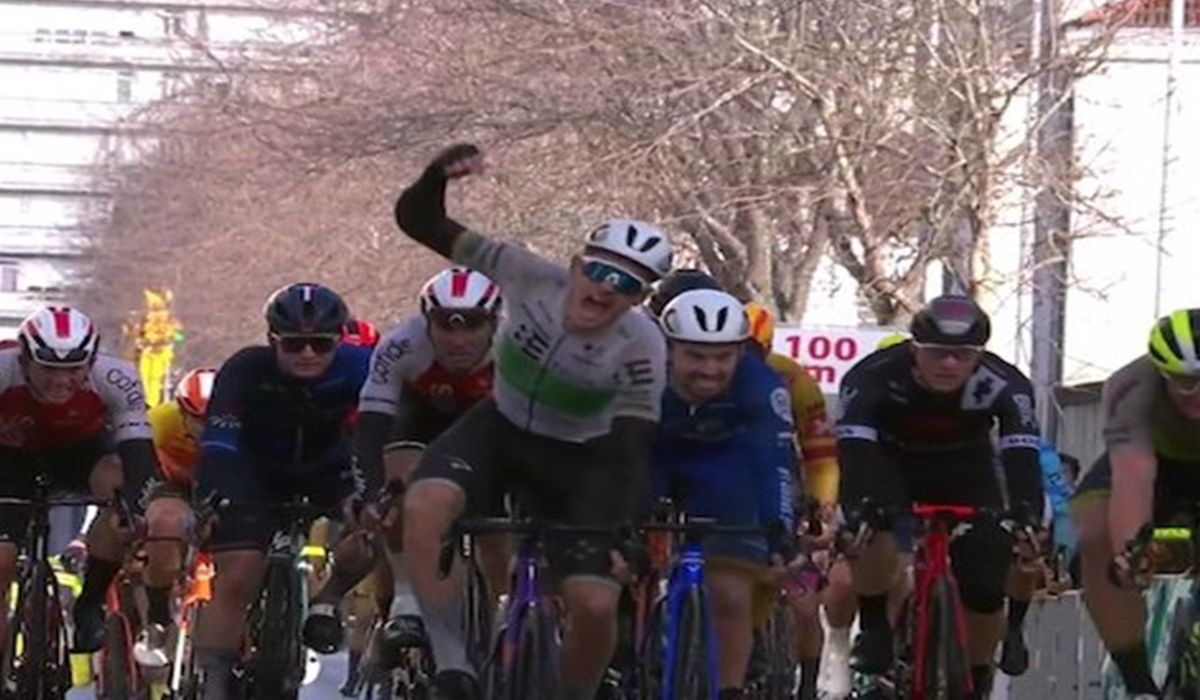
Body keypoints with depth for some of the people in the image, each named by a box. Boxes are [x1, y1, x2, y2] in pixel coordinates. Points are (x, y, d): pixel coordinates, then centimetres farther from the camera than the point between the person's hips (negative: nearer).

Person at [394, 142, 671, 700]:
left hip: (575, 461, -1)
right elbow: (418, 222, -21)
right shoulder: (532, 279, -24)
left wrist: (628, 531, -37)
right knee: (424, 508, -31)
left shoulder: (641, 349, -27)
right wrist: (437, 176, -42)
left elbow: (632, 453, -25)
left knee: (595, 605, -15)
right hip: (499, 429, 1)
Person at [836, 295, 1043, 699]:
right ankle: (874, 634, -14)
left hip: (963, 468, 1)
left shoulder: (1003, 385, -31)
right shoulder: (876, 375, -34)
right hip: (889, 461, -1)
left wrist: (1027, 524, -59)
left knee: (986, 589, -12)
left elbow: (1022, 456, -42)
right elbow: (853, 448, -46)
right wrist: (853, 514, -63)